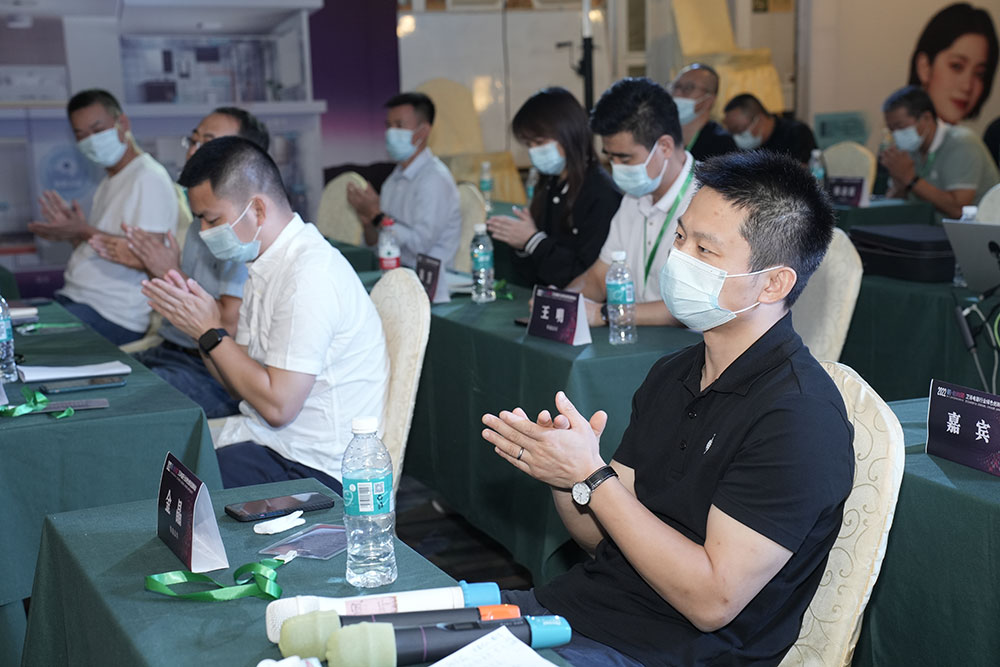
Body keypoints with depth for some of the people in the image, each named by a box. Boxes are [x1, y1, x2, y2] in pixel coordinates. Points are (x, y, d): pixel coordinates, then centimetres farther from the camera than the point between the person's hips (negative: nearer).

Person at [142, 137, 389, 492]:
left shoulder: (310, 275, -20)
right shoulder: (267, 268, 10)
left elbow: (277, 405, -21)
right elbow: (243, 383, 11)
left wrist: (211, 332, -13)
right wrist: (196, 324, -2)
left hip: (314, 470, -8)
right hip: (267, 442, 9)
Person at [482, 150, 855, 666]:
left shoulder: (799, 417, -19)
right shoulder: (671, 376, 8)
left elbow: (712, 600, -22)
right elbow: (605, 539, 10)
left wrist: (590, 476, -21)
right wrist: (560, 472, -12)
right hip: (579, 603, 8)